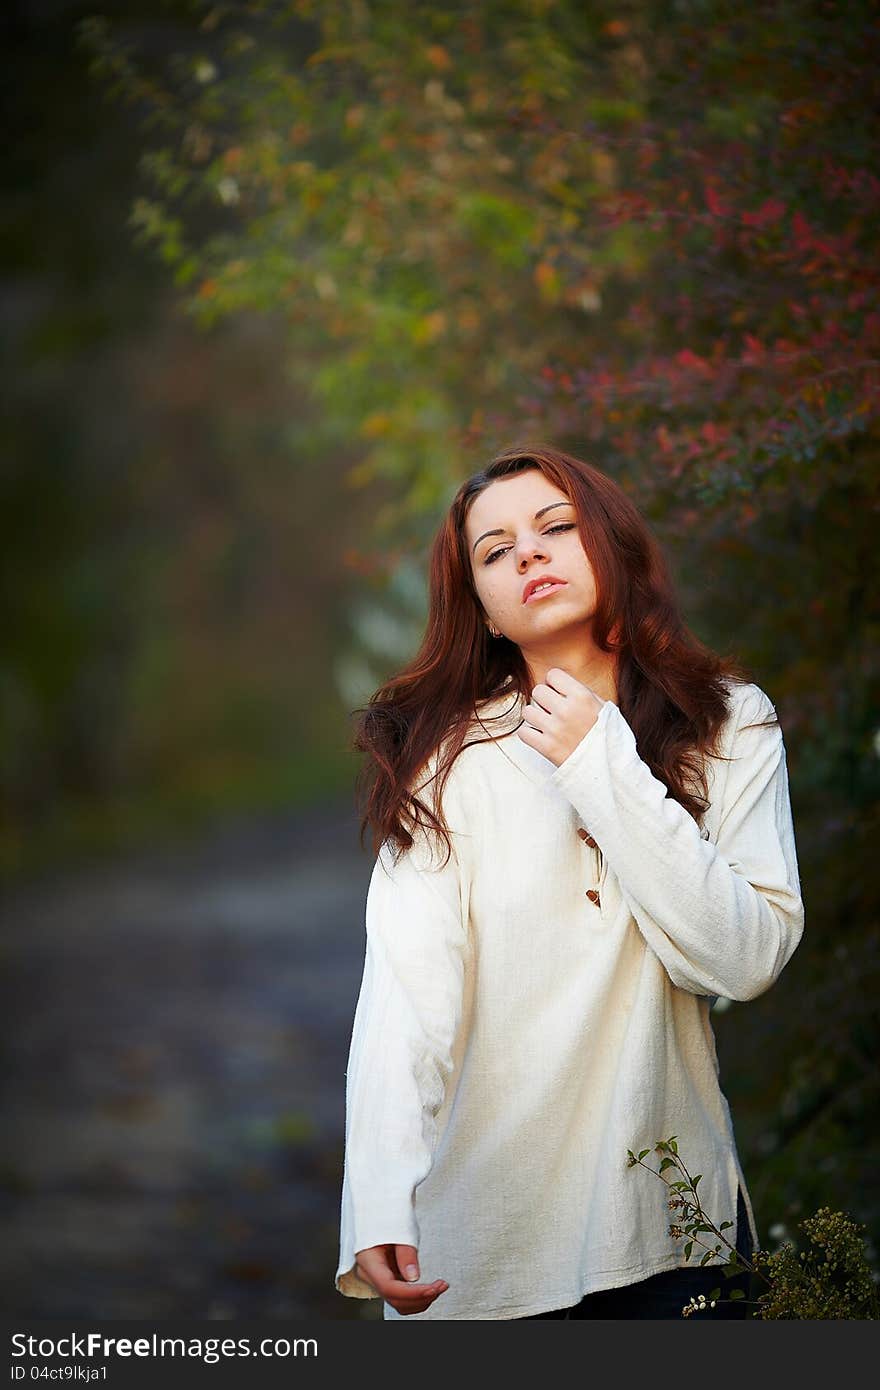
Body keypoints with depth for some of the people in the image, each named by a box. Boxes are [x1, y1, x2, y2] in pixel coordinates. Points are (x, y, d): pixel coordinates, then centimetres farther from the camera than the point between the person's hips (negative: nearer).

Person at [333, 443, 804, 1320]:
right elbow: (405, 986, -17)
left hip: (671, 1216, 2)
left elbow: (747, 959, -11)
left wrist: (606, 769, -15)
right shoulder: (449, 759, -6)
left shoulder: (729, 726, 0)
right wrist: (381, 1208, -31)